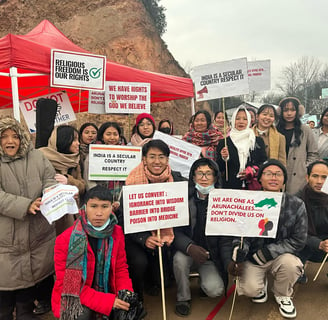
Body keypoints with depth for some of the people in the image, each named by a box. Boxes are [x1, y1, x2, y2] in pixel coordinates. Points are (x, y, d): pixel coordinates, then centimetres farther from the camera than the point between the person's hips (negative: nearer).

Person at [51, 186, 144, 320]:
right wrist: (107, 301, -23)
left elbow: (121, 269, 5)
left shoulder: (116, 233, -4)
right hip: (73, 299, -4)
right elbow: (67, 284, -15)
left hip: (107, 292, 4)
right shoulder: (65, 239, -16)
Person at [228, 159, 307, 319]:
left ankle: (282, 295, 4)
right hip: (252, 257, 0)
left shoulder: (297, 205, -7)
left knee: (289, 263, -32)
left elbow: (298, 240, -6)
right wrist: (239, 250, -27)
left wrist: (266, 252, -17)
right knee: (250, 289, -23)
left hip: (280, 255, 1)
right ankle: (261, 284, 18)